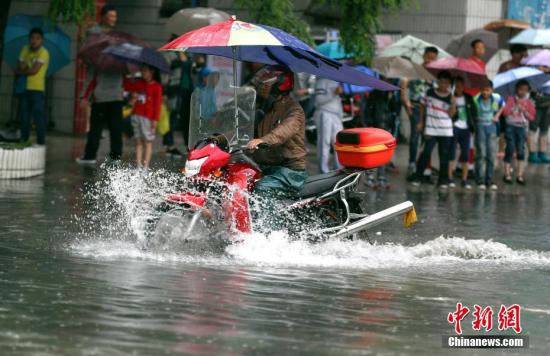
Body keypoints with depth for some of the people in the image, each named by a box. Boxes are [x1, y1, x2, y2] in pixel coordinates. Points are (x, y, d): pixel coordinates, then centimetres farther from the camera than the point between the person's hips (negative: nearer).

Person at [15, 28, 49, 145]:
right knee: (24, 117, 11)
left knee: (38, 117, -9)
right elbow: (18, 70, 9)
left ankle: (41, 144, -9)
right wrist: (24, 69, -12)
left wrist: (22, 71, -2)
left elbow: (34, 70, -18)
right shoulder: (25, 50, 10)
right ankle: (23, 142, 19)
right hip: (25, 88, 7)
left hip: (37, 89, -7)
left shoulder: (43, 53, -11)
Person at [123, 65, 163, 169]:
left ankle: (146, 166, -3)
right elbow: (128, 86, 22)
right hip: (136, 115, 6)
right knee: (138, 141, 6)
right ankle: (139, 165, 7)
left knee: (148, 141, -1)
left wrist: (155, 119, -13)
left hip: (148, 117, -6)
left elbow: (157, 104, -8)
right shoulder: (139, 83, 12)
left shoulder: (156, 86, -6)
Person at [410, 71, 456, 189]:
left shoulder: (450, 97, 2)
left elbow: (451, 114, -2)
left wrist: (453, 104, -19)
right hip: (431, 130, -1)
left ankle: (443, 180, 12)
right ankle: (417, 177, 3)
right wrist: (421, 122, 11)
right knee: (426, 153, -7)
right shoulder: (430, 93, 1)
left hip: (446, 131, 1)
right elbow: (423, 106, 14)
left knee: (444, 155, 5)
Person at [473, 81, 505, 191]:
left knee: (491, 155, 3)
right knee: (481, 154, -8)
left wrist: (497, 115, 4)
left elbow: (502, 106, 15)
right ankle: (480, 181, -5)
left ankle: (489, 181, 10)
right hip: (480, 127, -3)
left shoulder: (497, 98, -6)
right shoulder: (476, 99, -14)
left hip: (491, 127, 3)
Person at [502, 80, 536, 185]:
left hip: (522, 128, 2)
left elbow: (532, 117, 6)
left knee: (521, 151, -3)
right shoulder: (511, 99, 3)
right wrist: (515, 107, -14)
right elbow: (505, 112, -4)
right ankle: (507, 174, 3)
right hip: (511, 126, -2)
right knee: (510, 149, -4)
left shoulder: (529, 102, 8)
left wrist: (524, 111, -10)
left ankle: (520, 176, -1)